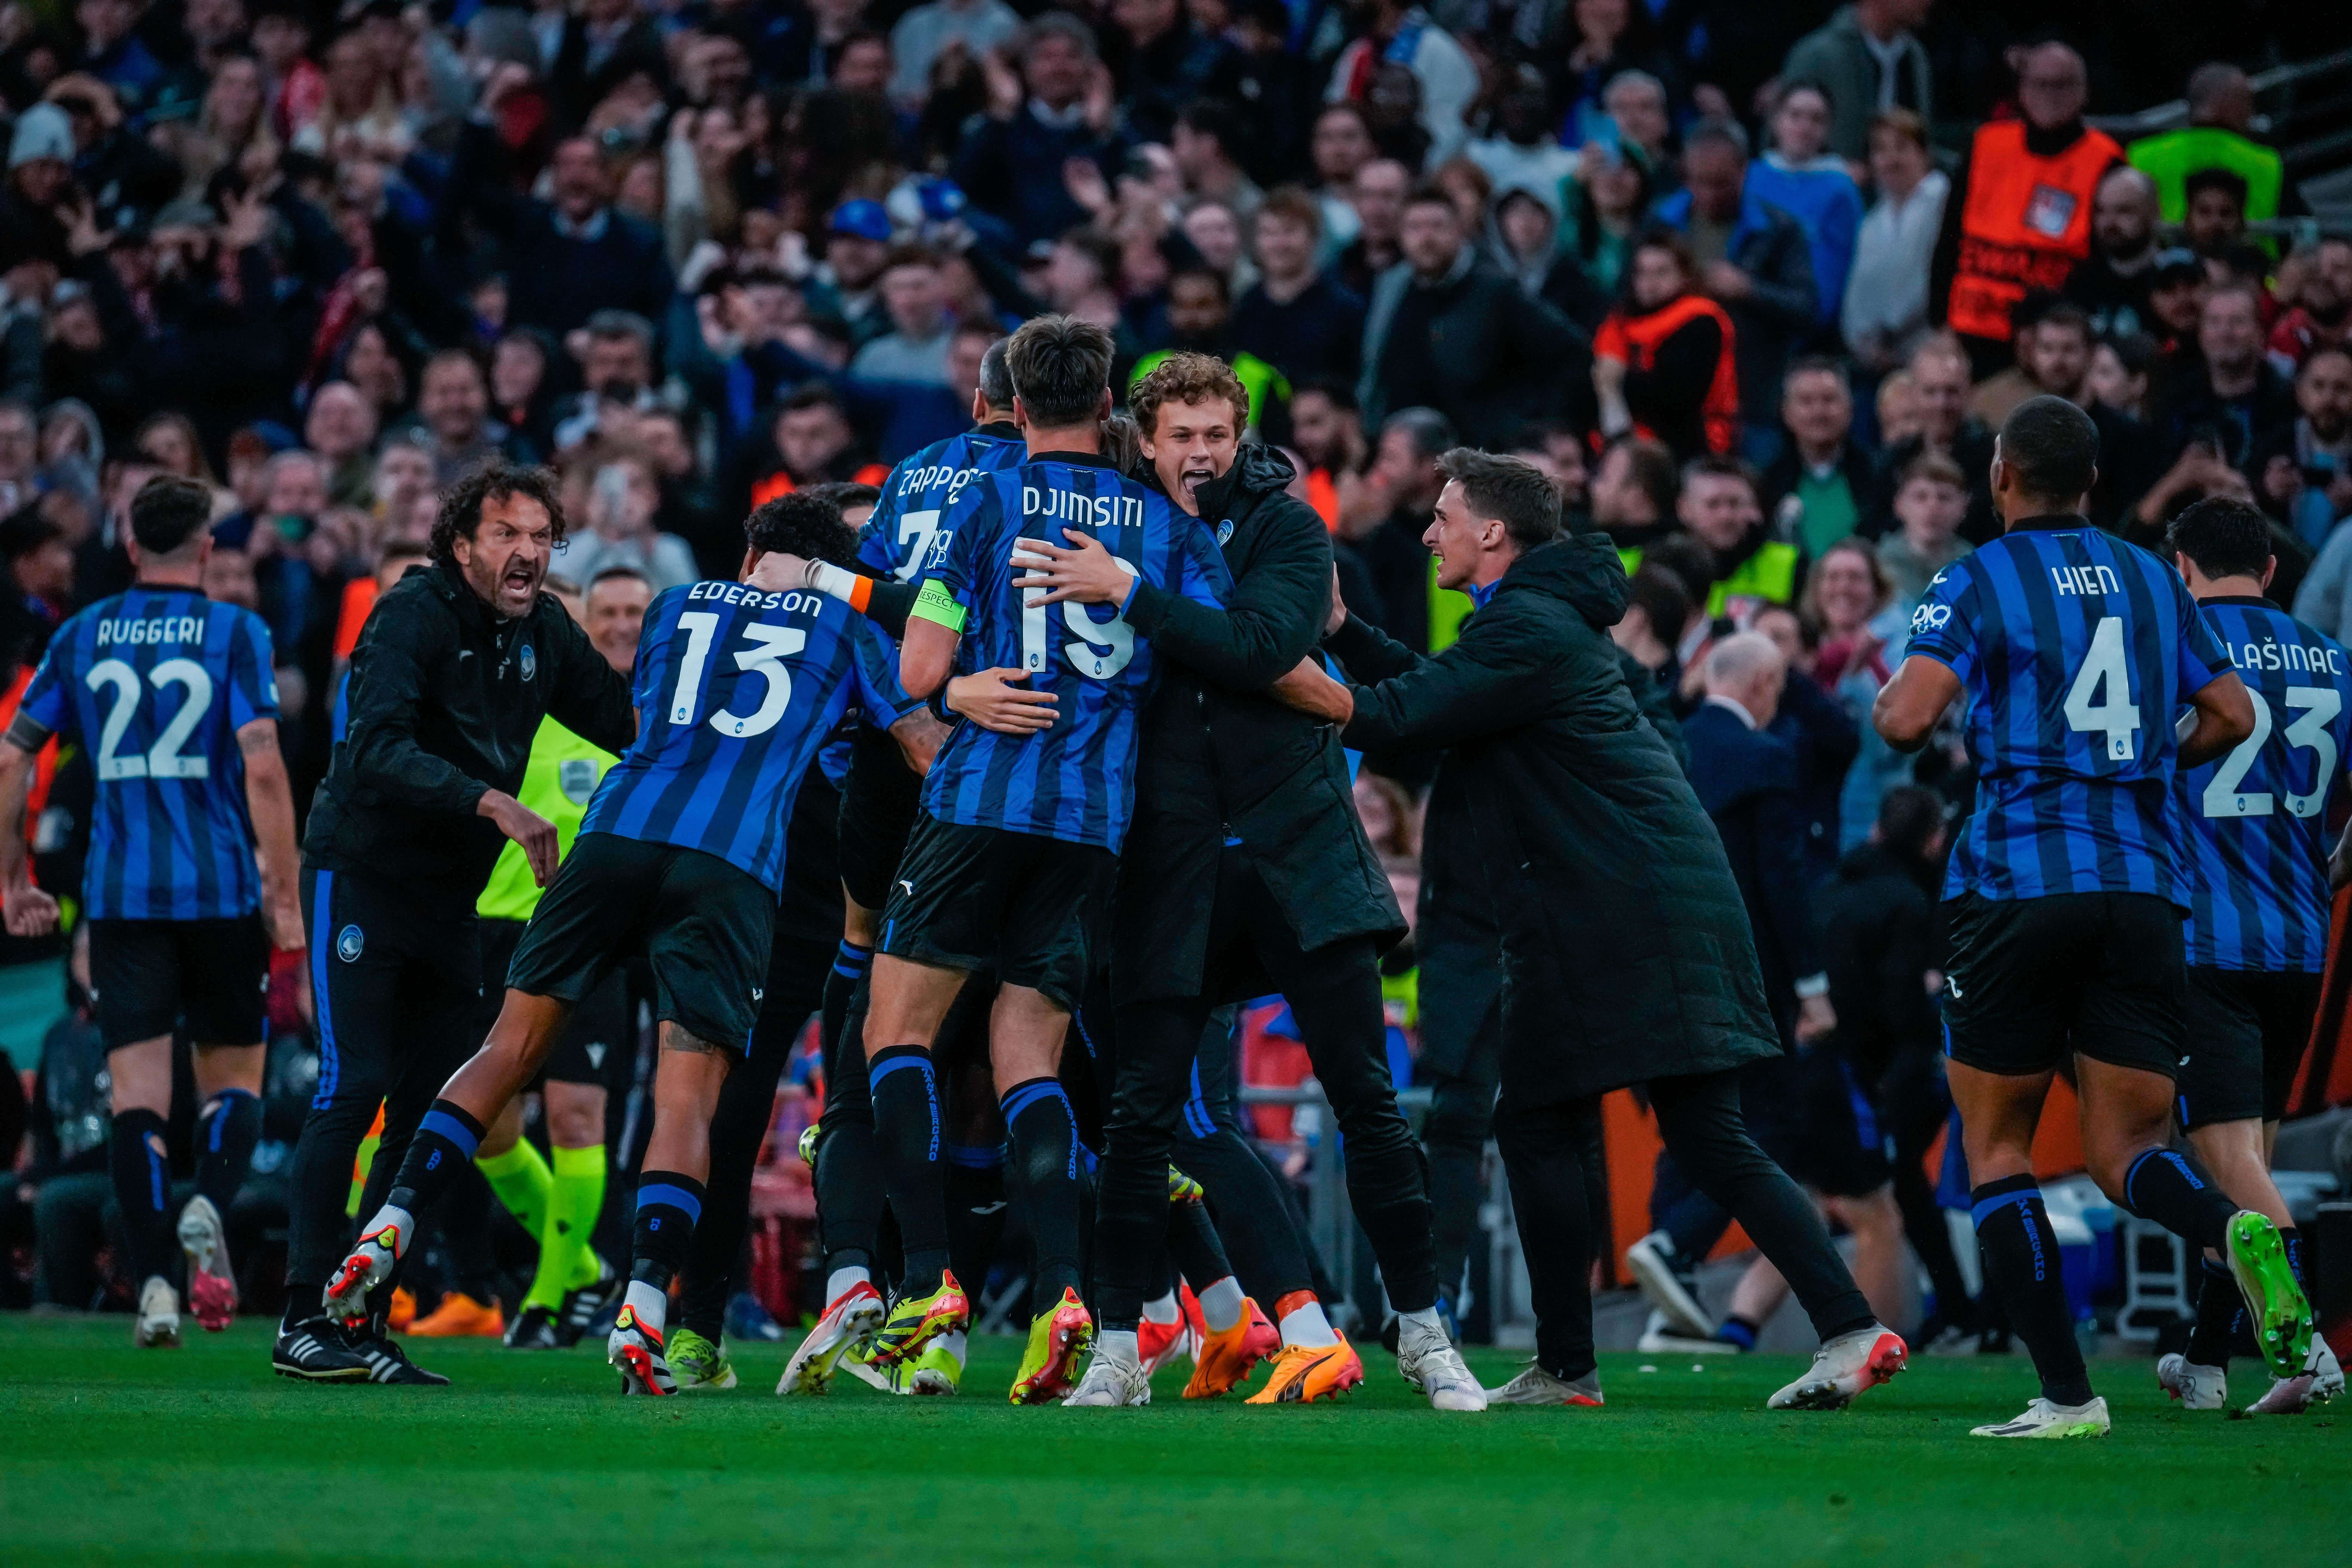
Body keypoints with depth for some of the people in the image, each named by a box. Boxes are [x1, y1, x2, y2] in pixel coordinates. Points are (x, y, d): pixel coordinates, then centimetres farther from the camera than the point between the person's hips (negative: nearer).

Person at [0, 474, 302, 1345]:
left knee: (137, 1086, 1)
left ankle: (152, 1284, -12)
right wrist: (285, 894, -9)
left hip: (121, 896, 2)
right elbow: (262, 767, -12)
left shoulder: (83, 636, 9)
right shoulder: (235, 633, -1)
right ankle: (209, 1206, -18)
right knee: (235, 1077, 12)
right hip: (222, 890, -2)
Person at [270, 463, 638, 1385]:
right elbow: (376, 749, -28)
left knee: (430, 1102, 4)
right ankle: (304, 1322, -12)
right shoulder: (414, 615, -16)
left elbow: (630, 724, 11)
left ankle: (363, 1322, 9)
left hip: (450, 896, 7)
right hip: (360, 872, -7)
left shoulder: (543, 633, 5)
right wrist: (491, 802, -37)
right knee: (353, 1087, -13)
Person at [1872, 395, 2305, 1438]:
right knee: (2128, 1153, 5)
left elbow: (1906, 718, -12)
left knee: (1996, 1150, 7)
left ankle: (2065, 1393, -3)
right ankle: (2237, 1235, -30)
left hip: (2016, 882, -4)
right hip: (2144, 888, 4)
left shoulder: (1978, 583, 0)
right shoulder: (2152, 580, 15)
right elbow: (2233, 715, 18)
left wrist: (1882, 706, 11)